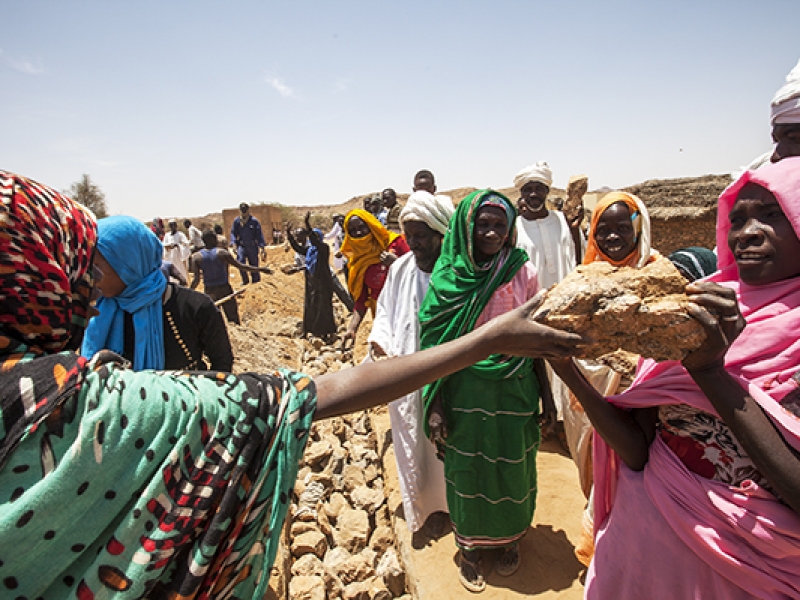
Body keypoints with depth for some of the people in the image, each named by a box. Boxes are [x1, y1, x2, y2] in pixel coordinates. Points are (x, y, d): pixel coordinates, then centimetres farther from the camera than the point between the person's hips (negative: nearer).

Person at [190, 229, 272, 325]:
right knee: (233, 320, 9)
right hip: (224, 289, -2)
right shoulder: (222, 253, -11)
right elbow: (241, 266, -12)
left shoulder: (196, 257, -5)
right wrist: (260, 269, -6)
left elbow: (196, 280, -8)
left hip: (209, 292, 2)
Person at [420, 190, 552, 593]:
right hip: (464, 392, -1)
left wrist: (546, 392, 3)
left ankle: (509, 537, 45)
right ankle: (470, 544, 40)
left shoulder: (522, 272, -6)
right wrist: (434, 405, -6)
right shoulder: (447, 276, -8)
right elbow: (435, 342, -5)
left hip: (513, 392, 1)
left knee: (511, 466, 17)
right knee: (467, 469, 14)